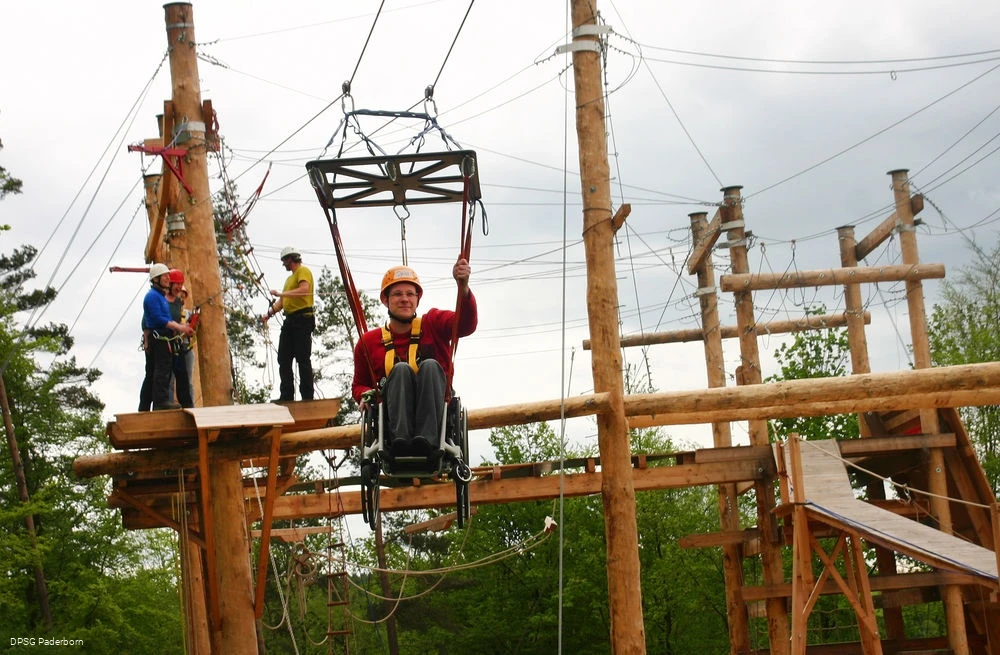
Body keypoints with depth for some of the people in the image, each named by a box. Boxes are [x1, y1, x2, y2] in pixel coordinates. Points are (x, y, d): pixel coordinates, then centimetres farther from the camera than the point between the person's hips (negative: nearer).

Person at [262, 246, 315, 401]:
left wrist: (280, 293, -19)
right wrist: (269, 313, 5)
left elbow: (304, 290, -22)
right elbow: (282, 302, 22)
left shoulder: (303, 271, -3)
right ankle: (286, 396, 8)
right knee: (283, 359, 6)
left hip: (302, 319, -10)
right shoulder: (290, 278, 25)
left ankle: (307, 397, -8)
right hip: (289, 321, 10)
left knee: (303, 359, -10)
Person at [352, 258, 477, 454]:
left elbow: (466, 324, -9)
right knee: (401, 369, -25)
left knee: (430, 365, -26)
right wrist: (365, 395, -2)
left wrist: (463, 287, -29)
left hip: (437, 417, 0)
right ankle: (400, 438, -46)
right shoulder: (368, 342, 15)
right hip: (392, 417, 0)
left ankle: (428, 439, -44)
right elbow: (359, 385, 24)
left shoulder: (433, 324, 12)